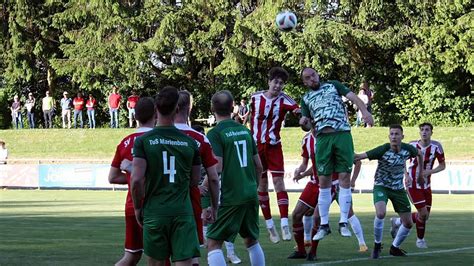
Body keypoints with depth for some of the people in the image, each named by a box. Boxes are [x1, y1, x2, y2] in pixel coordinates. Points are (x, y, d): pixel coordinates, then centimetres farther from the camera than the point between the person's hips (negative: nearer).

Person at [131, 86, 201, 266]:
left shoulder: (143, 141, -4)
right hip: (183, 212, 1)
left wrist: (137, 208, 3)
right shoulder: (190, 143, 3)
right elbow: (195, 181, 11)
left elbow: (136, 180, -11)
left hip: (154, 212, -1)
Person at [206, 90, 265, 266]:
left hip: (229, 198, -6)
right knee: (252, 240, 20)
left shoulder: (215, 134, -9)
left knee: (213, 244, -2)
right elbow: (259, 166, 14)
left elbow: (217, 169, -18)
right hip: (251, 195, 6)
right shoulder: (245, 131, 10)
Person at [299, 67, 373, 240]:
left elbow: (353, 97, 3)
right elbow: (308, 126, 18)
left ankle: (343, 223, -3)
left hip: (342, 134, -2)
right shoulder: (306, 99, 19)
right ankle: (324, 225, 7)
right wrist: (303, 123, -7)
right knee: (324, 181, 0)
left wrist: (364, 111, -16)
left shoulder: (333, 85, 14)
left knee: (344, 177, -6)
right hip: (323, 138, 2)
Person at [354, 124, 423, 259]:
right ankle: (377, 246, -8)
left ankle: (395, 247, 30)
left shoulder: (407, 149, -11)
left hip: (398, 188, 5)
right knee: (381, 213, -31)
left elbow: (419, 154, 13)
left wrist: (421, 174, 17)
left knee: (408, 223, 4)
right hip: (381, 186, -4)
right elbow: (360, 156, -32)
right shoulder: (383, 150, -23)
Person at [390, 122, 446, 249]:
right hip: (413, 185, -4)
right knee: (423, 213, -12)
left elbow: (442, 165, 1)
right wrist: (406, 175, -10)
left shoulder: (436, 146, -7)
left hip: (426, 185, 4)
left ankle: (398, 222, 26)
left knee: (425, 215, 7)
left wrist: (429, 172, -16)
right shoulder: (412, 146, -10)